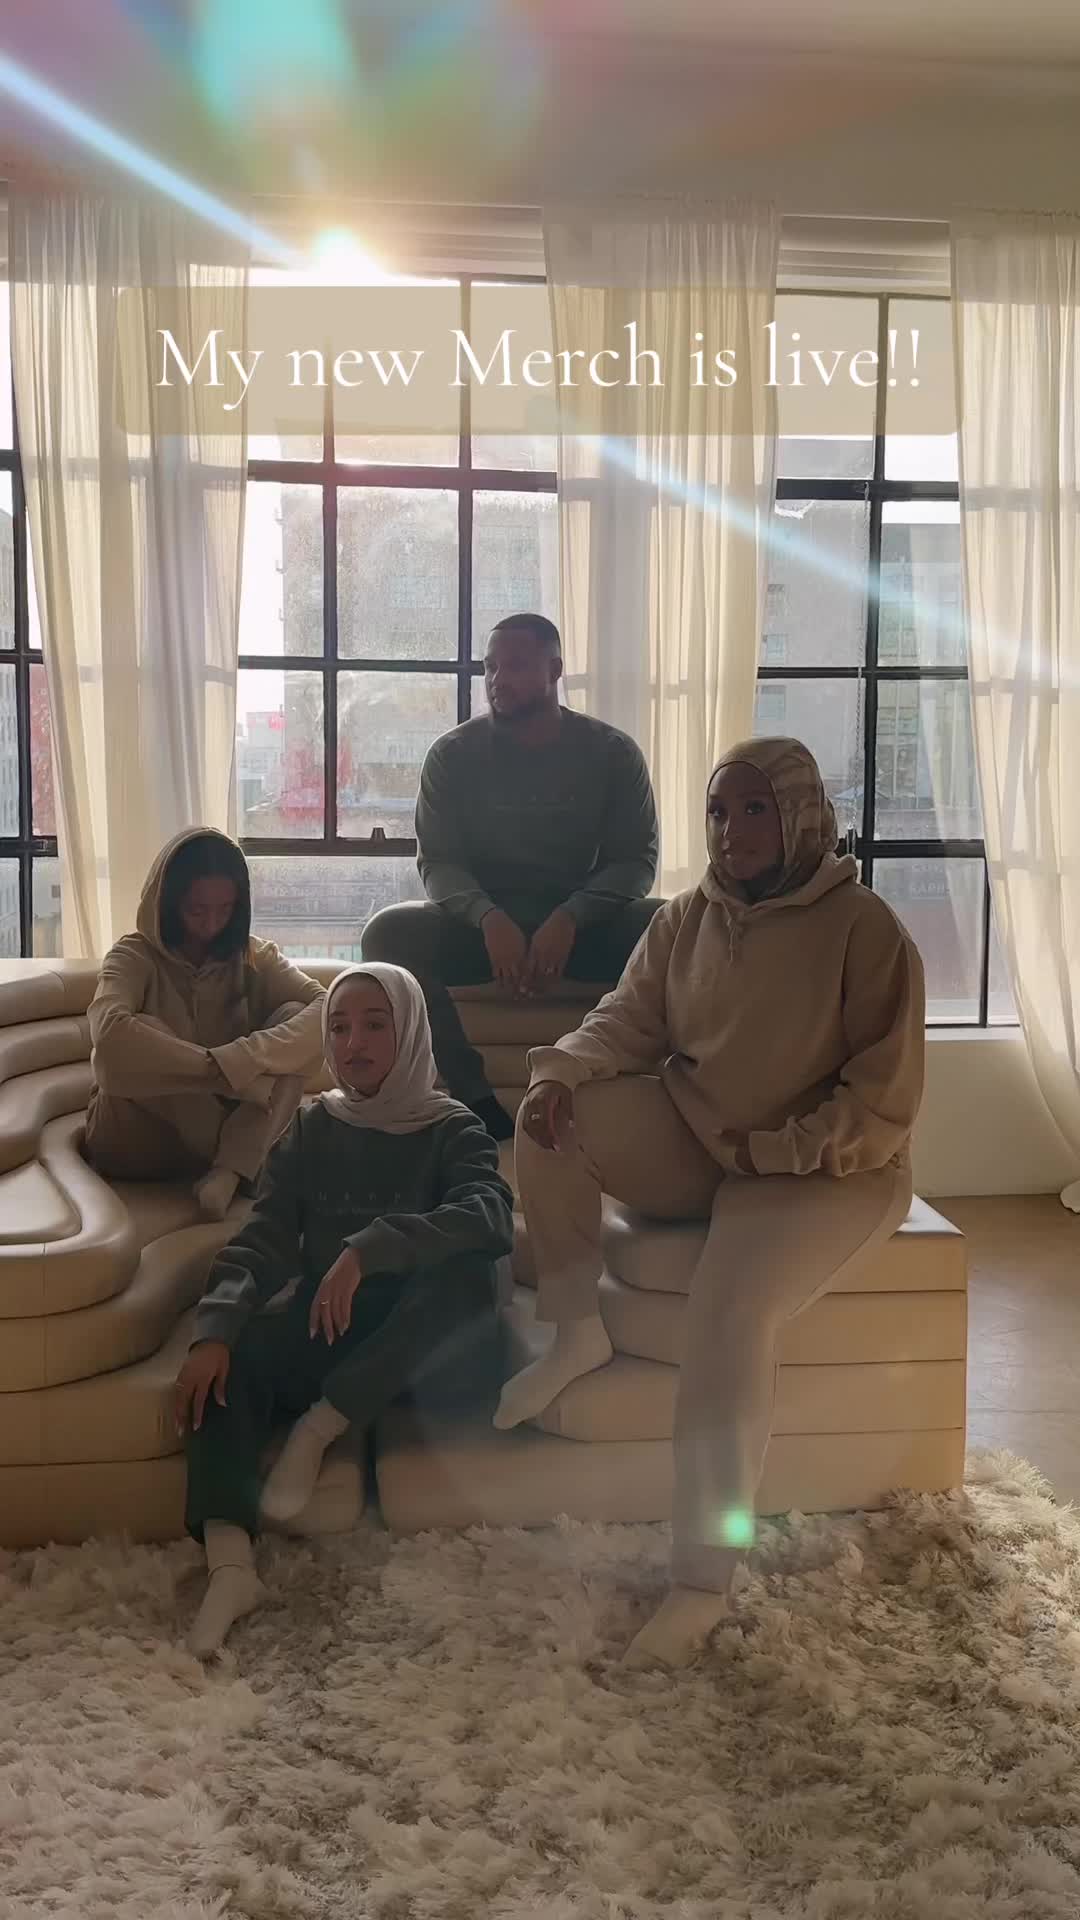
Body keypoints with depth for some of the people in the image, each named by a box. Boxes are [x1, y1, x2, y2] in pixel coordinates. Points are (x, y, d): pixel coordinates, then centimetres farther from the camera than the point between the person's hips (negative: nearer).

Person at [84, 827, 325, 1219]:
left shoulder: (254, 957, 1)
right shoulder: (135, 956, -9)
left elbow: (327, 1010, -19)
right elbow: (108, 1029, -32)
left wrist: (238, 1060, -34)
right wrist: (219, 1070, -36)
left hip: (227, 1124, 2)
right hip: (137, 1140, -2)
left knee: (294, 1016, -18)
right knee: (137, 1039, -32)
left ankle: (227, 1171, -31)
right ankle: (240, 1166, -17)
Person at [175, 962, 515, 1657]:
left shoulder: (453, 1130, -3)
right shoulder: (311, 1131, 7)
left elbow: (492, 1219, -25)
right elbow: (263, 1244, -4)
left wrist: (368, 1249, -38)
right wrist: (216, 1328, -24)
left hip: (412, 1348, -2)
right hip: (322, 1334, 3)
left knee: (467, 1276, -33)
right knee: (234, 1353, -27)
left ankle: (317, 1429, -22)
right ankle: (230, 1564, -37)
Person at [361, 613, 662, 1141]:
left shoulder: (612, 752, 1)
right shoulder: (454, 754, 2)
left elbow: (636, 860, -4)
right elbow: (437, 862, -3)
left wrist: (568, 919, -23)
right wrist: (489, 918, -26)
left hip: (583, 923, 0)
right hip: (481, 922, 0)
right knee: (388, 931, -30)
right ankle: (477, 1103, -31)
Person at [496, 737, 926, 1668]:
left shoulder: (865, 930, -14)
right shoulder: (687, 918, 4)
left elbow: (881, 1106, -15)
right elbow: (628, 1019, 2)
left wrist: (770, 1154, -20)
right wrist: (562, 1072, -20)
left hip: (820, 1172, -6)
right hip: (692, 1144, 6)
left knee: (731, 1312, -30)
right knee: (553, 1120, -17)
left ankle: (704, 1581, -18)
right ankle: (578, 1331, 0)